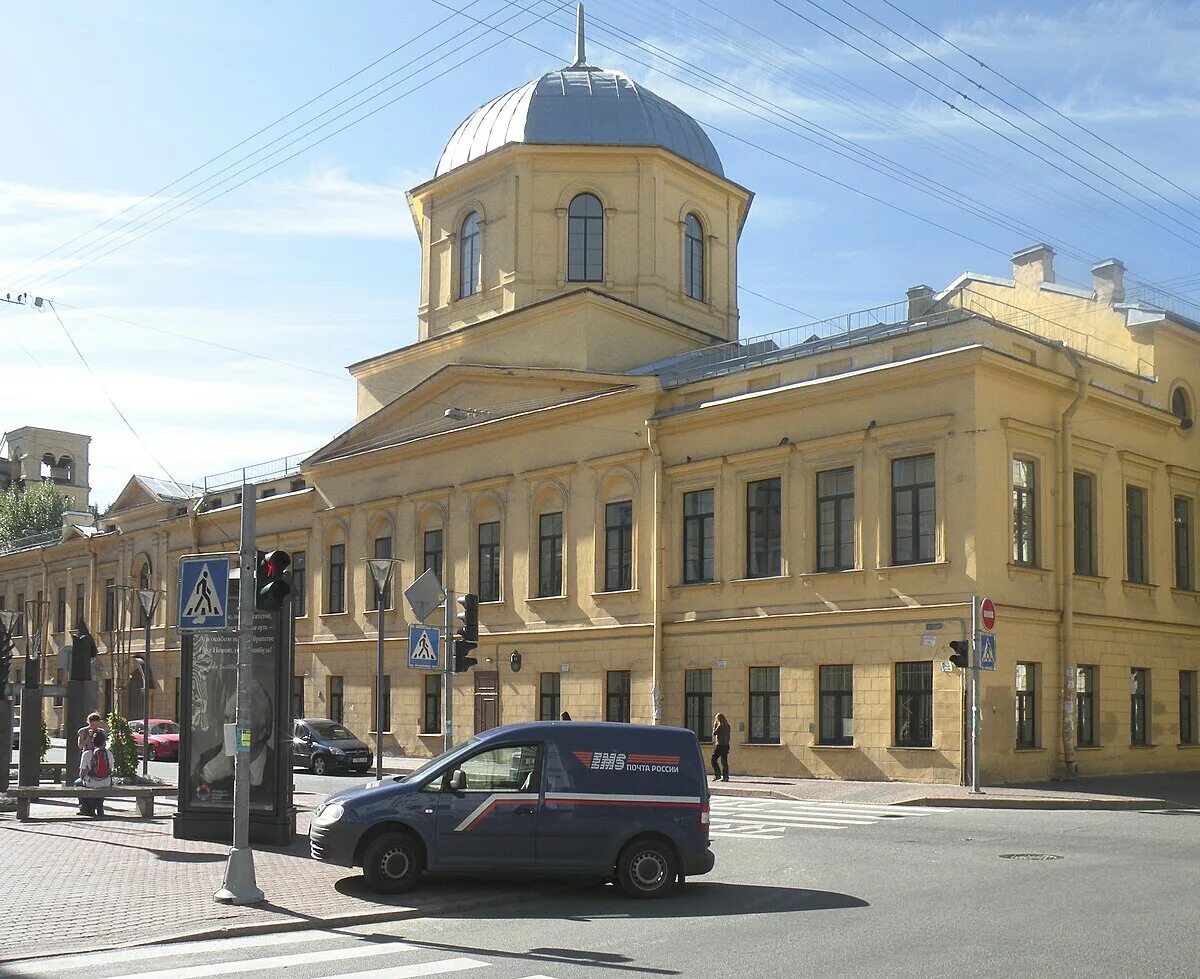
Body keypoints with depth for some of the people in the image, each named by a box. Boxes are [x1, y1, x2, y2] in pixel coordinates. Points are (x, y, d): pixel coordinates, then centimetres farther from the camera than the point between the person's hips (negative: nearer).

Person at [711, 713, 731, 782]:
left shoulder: (720, 726, -13)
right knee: (724, 761, 9)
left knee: (714, 760, 2)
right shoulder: (727, 726, 9)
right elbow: (728, 737, 14)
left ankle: (717, 774, -5)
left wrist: (714, 726, 4)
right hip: (726, 745, 7)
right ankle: (725, 777, 7)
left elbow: (714, 733, -7)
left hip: (720, 745, -7)